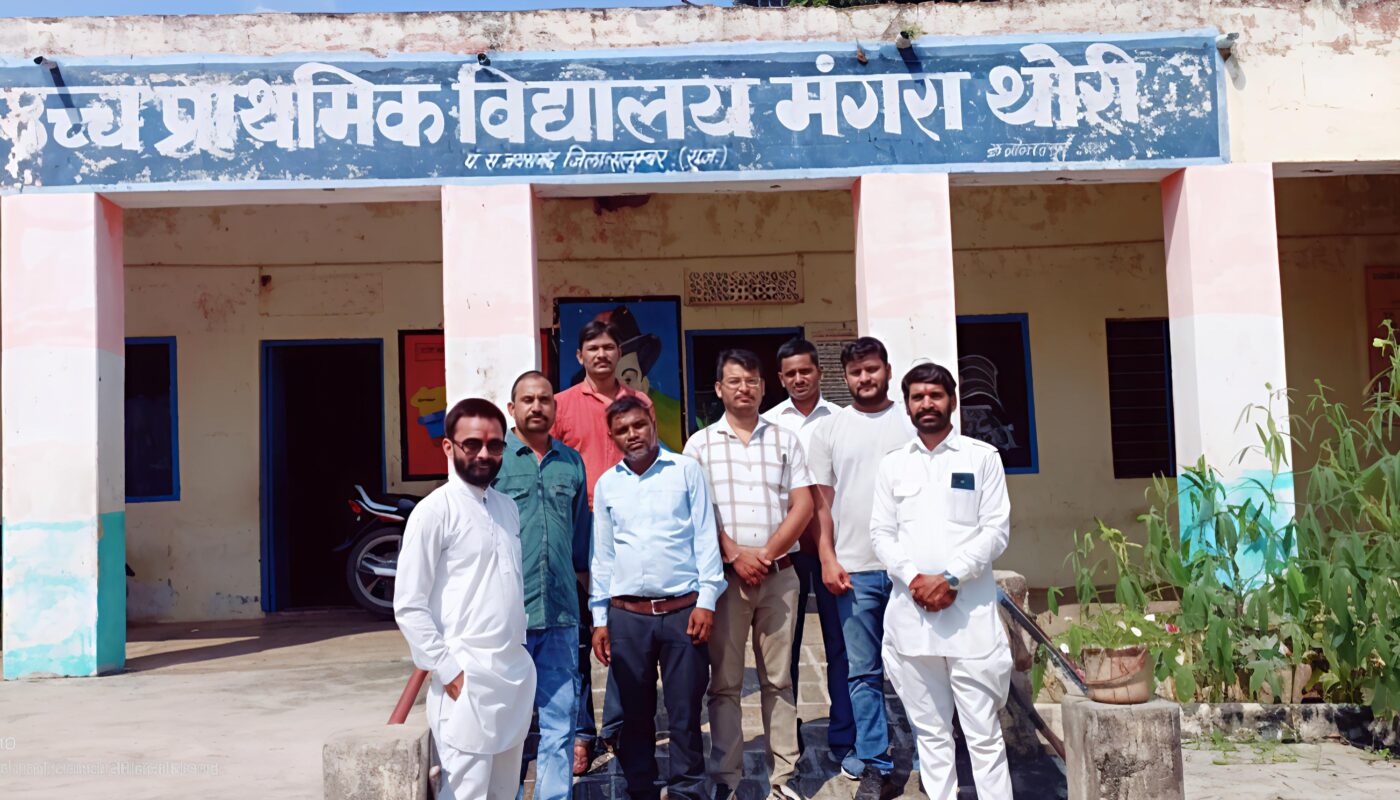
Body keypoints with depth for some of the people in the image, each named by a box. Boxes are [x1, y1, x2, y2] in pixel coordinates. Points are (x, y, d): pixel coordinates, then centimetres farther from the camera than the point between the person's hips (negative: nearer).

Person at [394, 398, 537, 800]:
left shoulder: (508, 507, 12)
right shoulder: (434, 511, -9)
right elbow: (409, 607, -12)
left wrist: (520, 652, 13)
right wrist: (449, 672, -14)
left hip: (517, 674, 7)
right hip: (468, 680, -7)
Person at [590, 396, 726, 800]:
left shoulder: (686, 470, 2)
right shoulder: (606, 484, 10)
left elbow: (705, 538, 0)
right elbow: (602, 555, 12)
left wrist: (706, 600, -6)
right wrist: (599, 618, 9)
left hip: (683, 610, -2)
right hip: (627, 615, 2)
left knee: (685, 712, 3)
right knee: (635, 713, 9)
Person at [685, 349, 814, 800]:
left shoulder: (785, 440, 10)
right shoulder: (700, 445, 5)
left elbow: (802, 505, 3)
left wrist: (767, 553, -8)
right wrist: (735, 556, -11)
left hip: (779, 575, 2)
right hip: (725, 576, -1)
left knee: (778, 678, 7)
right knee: (725, 681, 3)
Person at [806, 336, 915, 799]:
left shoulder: (910, 421, 5)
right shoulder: (830, 429, 7)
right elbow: (820, 500, 8)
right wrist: (827, 560, -1)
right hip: (854, 569, 1)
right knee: (863, 673, 5)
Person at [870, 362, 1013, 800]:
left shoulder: (982, 457, 5)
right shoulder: (892, 465, 12)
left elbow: (996, 530, -2)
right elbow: (881, 533, 7)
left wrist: (950, 578, -12)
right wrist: (915, 578, -9)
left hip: (971, 609, -2)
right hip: (910, 610, 3)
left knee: (983, 732, -1)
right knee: (931, 732, 9)